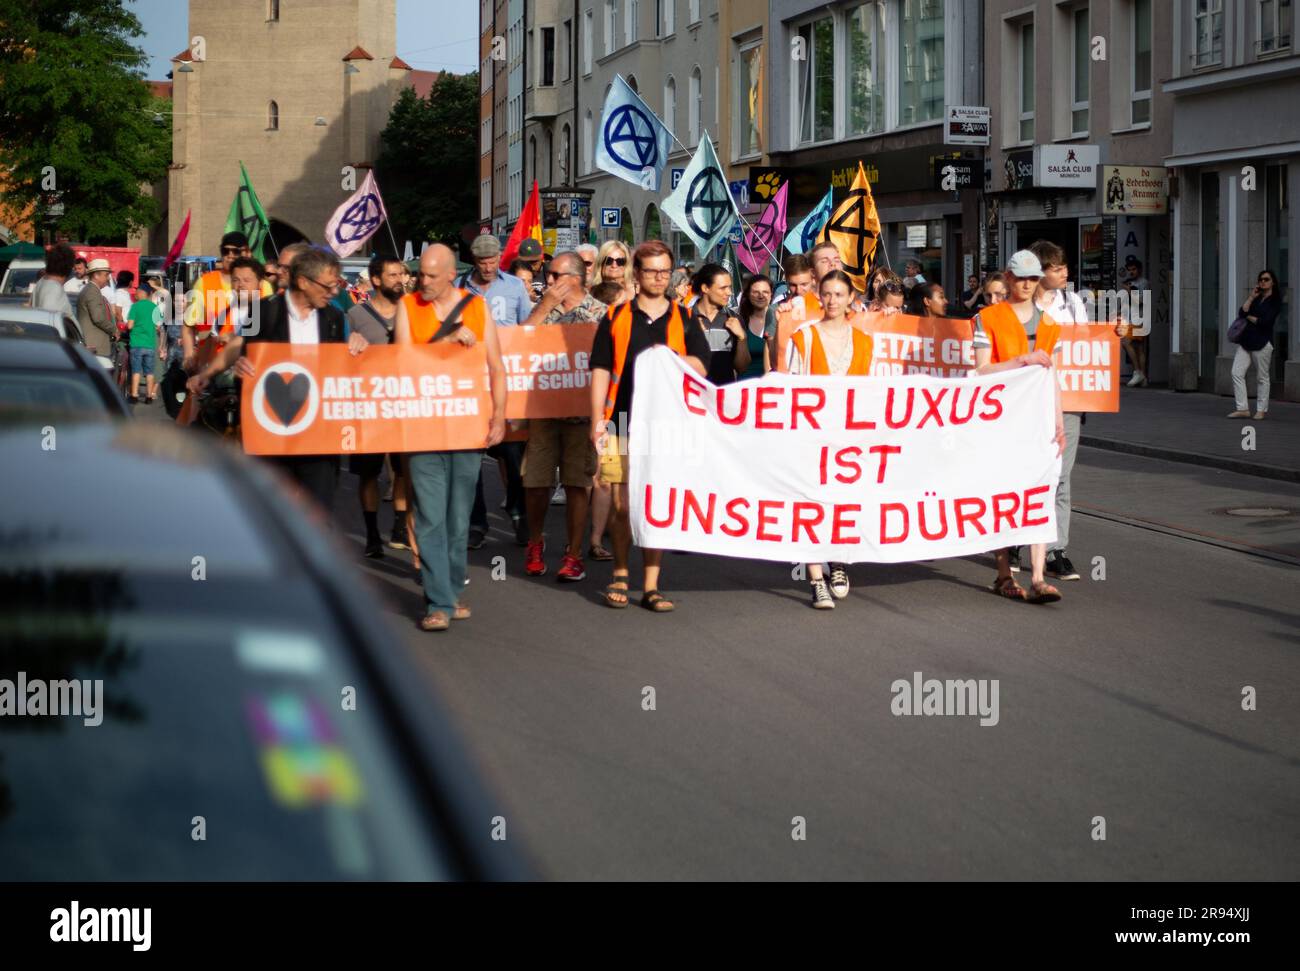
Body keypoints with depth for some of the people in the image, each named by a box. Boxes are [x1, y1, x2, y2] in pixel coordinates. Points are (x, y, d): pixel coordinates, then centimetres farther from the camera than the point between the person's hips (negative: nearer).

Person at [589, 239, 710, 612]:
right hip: (621, 424, 0)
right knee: (622, 505, 1)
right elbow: (601, 371, 6)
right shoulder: (616, 318, 8)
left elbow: (700, 367, 3)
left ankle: (651, 586, 5)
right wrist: (597, 420, -2)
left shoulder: (683, 319, 10)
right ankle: (620, 574, 21)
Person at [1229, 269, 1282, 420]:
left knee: (1262, 377, -1)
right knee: (1237, 373, -5)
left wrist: (1250, 317, 2)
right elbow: (1242, 312, 3)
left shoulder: (1275, 301, -1)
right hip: (1246, 340, 6)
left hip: (1262, 342, -6)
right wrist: (1252, 296, 0)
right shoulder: (1256, 298, 19)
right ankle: (1242, 409, -4)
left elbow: (1265, 321, -12)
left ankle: (1261, 410, 8)